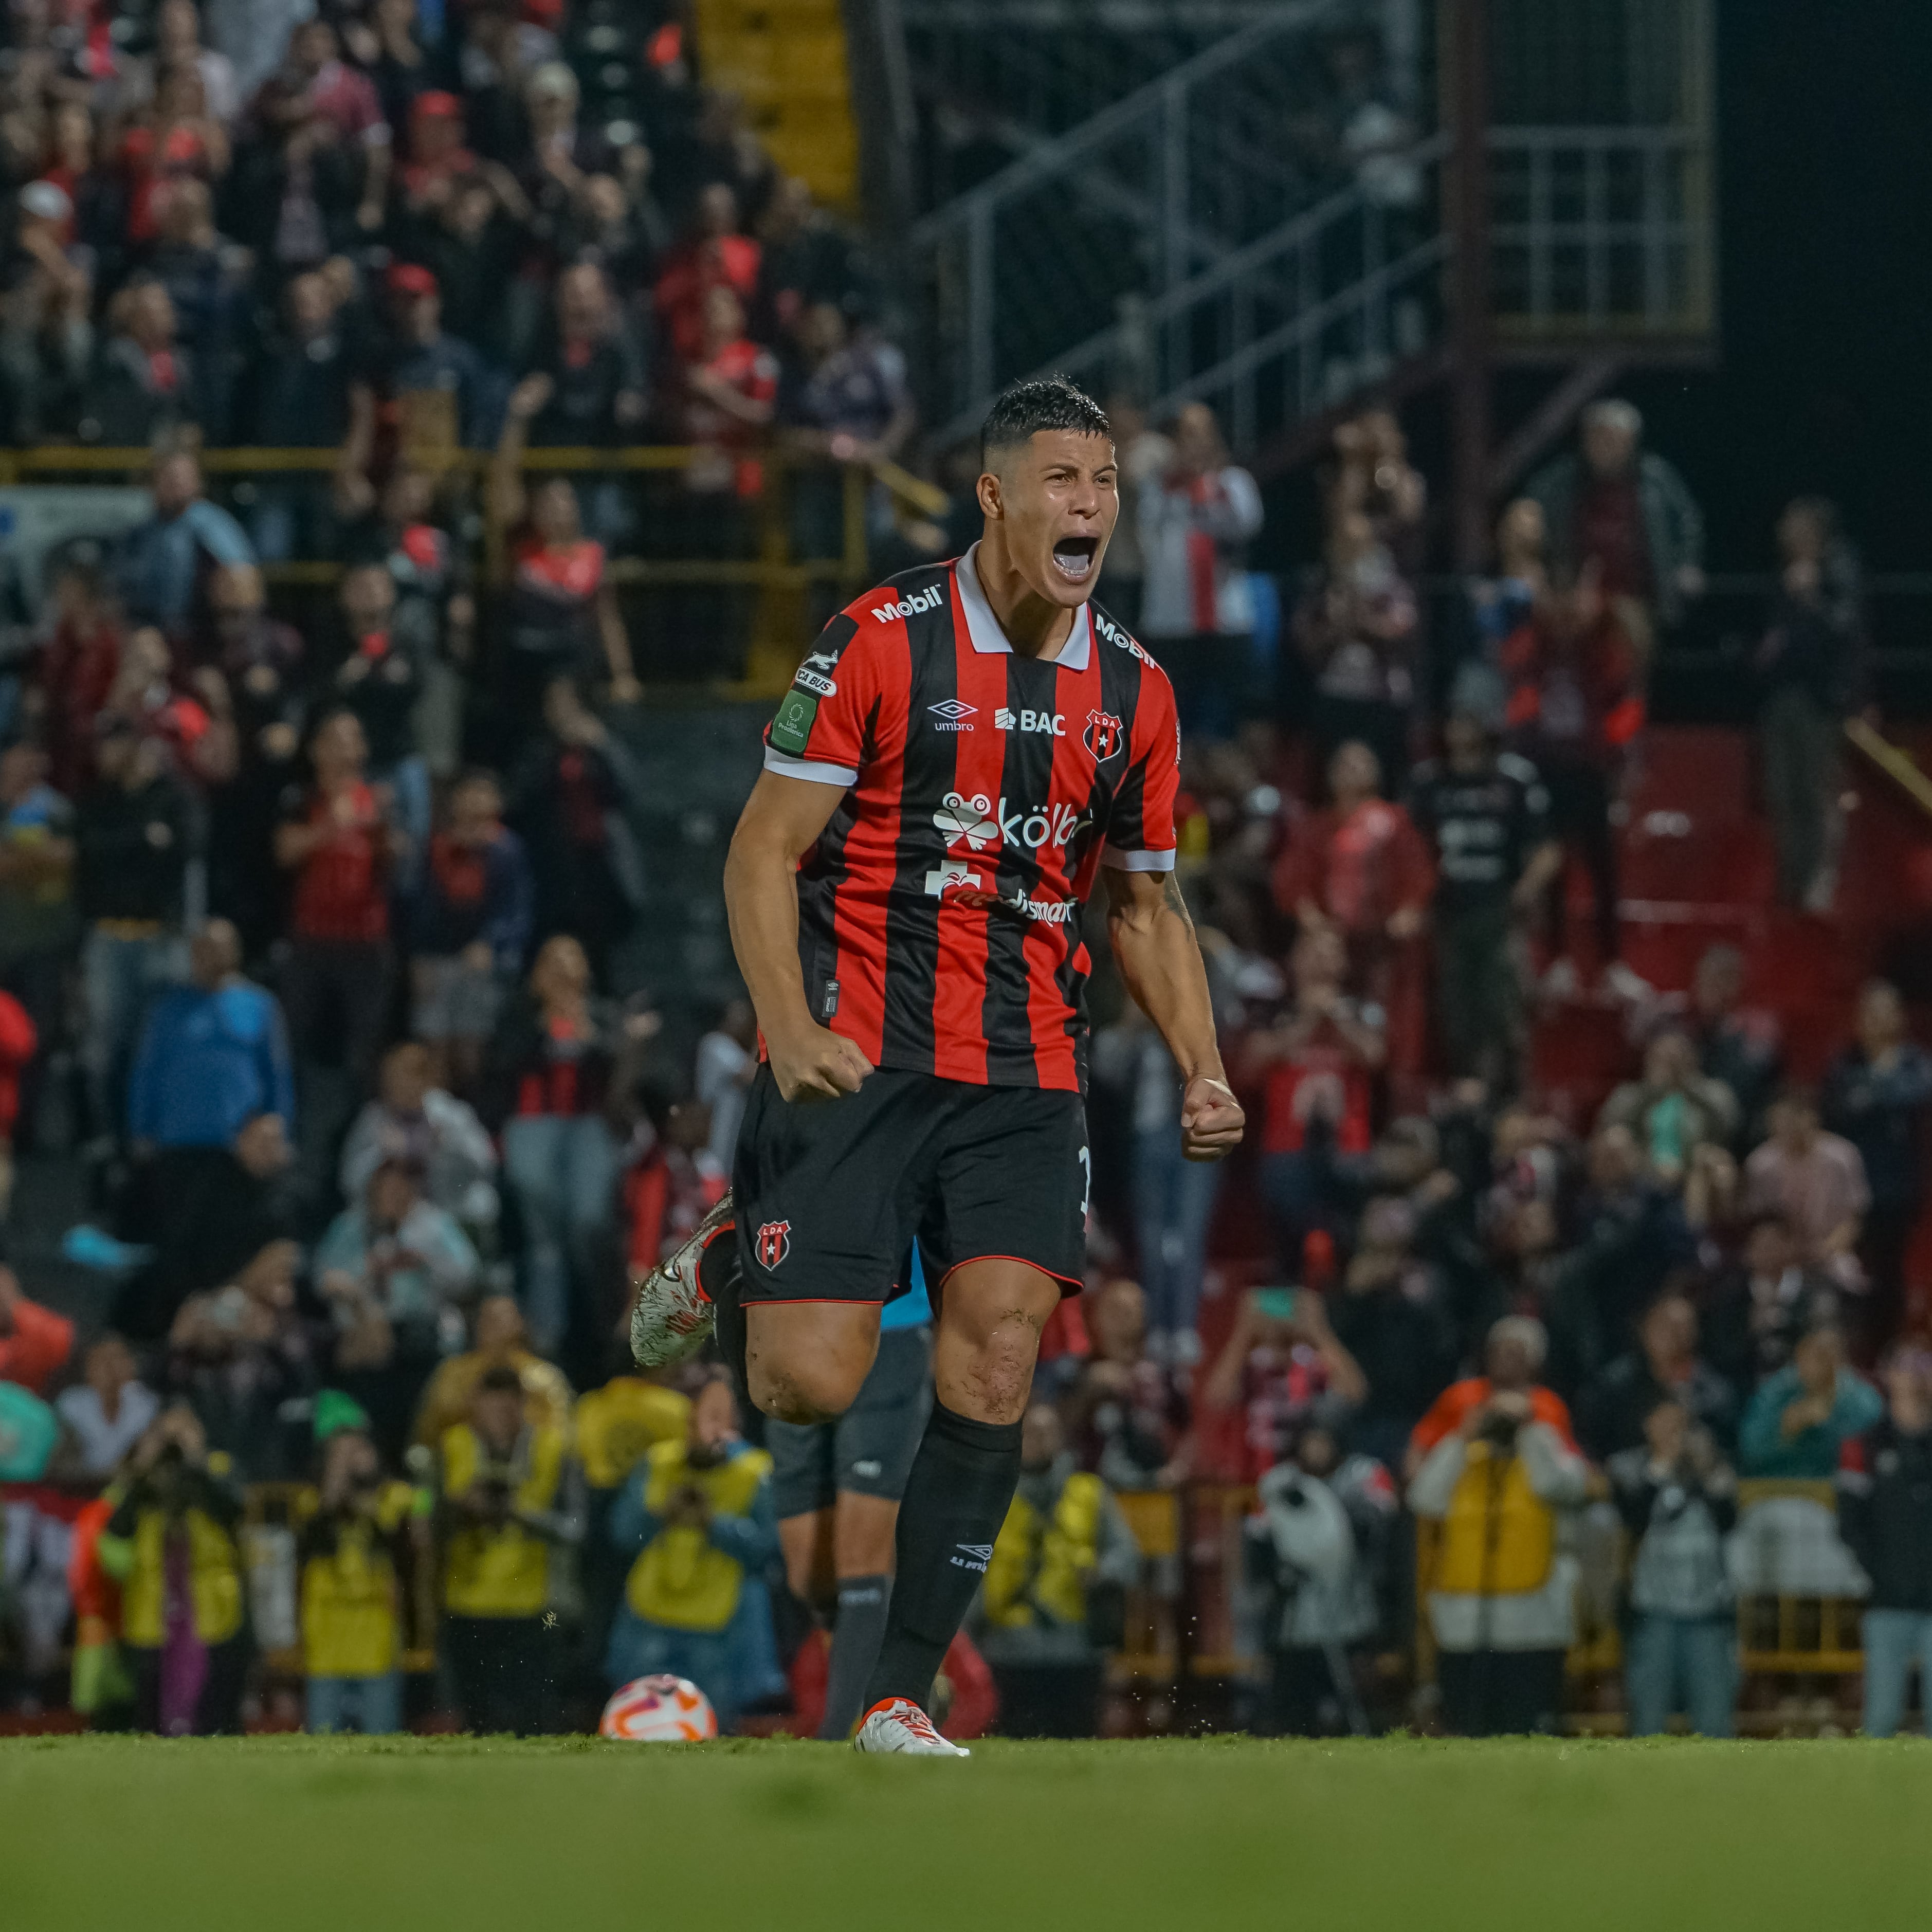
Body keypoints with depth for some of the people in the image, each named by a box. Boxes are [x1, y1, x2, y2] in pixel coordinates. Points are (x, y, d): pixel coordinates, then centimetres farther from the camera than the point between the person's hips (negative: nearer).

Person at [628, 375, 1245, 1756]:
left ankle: (904, 1696, -1)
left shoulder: (1135, 691, 8)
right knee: (810, 1385, -11)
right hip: (855, 1057, -4)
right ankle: (725, 1262, 24)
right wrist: (789, 1029, -19)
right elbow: (764, 851, -6)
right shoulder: (882, 644, -7)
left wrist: (1202, 1069, 6)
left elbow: (1146, 904, 20)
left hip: (1025, 1072, 4)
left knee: (996, 1373, -10)